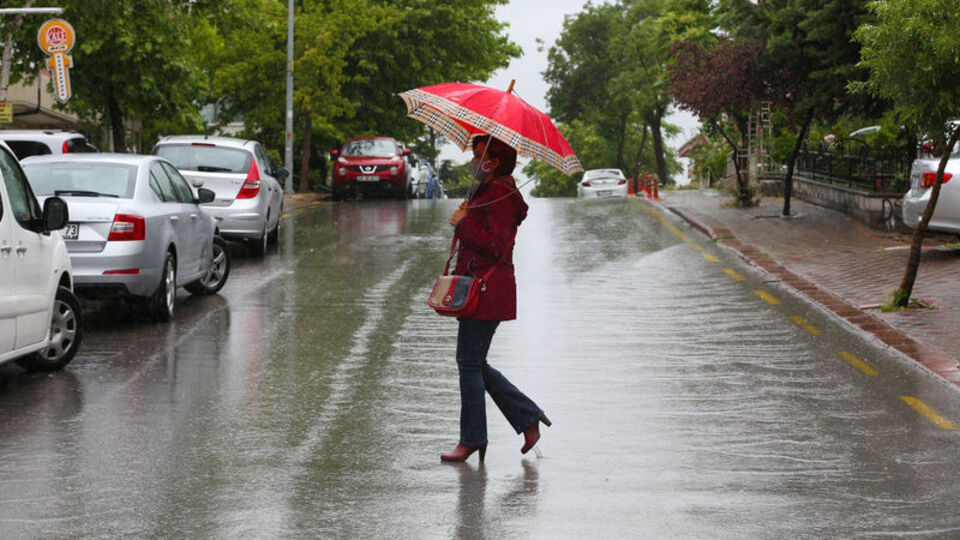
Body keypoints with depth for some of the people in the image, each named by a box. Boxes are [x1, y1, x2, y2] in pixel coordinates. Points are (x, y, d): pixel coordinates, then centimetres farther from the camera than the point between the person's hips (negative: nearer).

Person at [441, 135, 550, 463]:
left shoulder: (501, 197, -15)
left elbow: (495, 247, -23)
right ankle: (528, 418, 15)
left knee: (469, 362, -4)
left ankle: (472, 439, 5)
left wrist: (463, 224, -19)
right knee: (473, 363, 12)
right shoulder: (487, 192, 18)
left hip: (488, 291, -11)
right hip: (477, 289, 11)